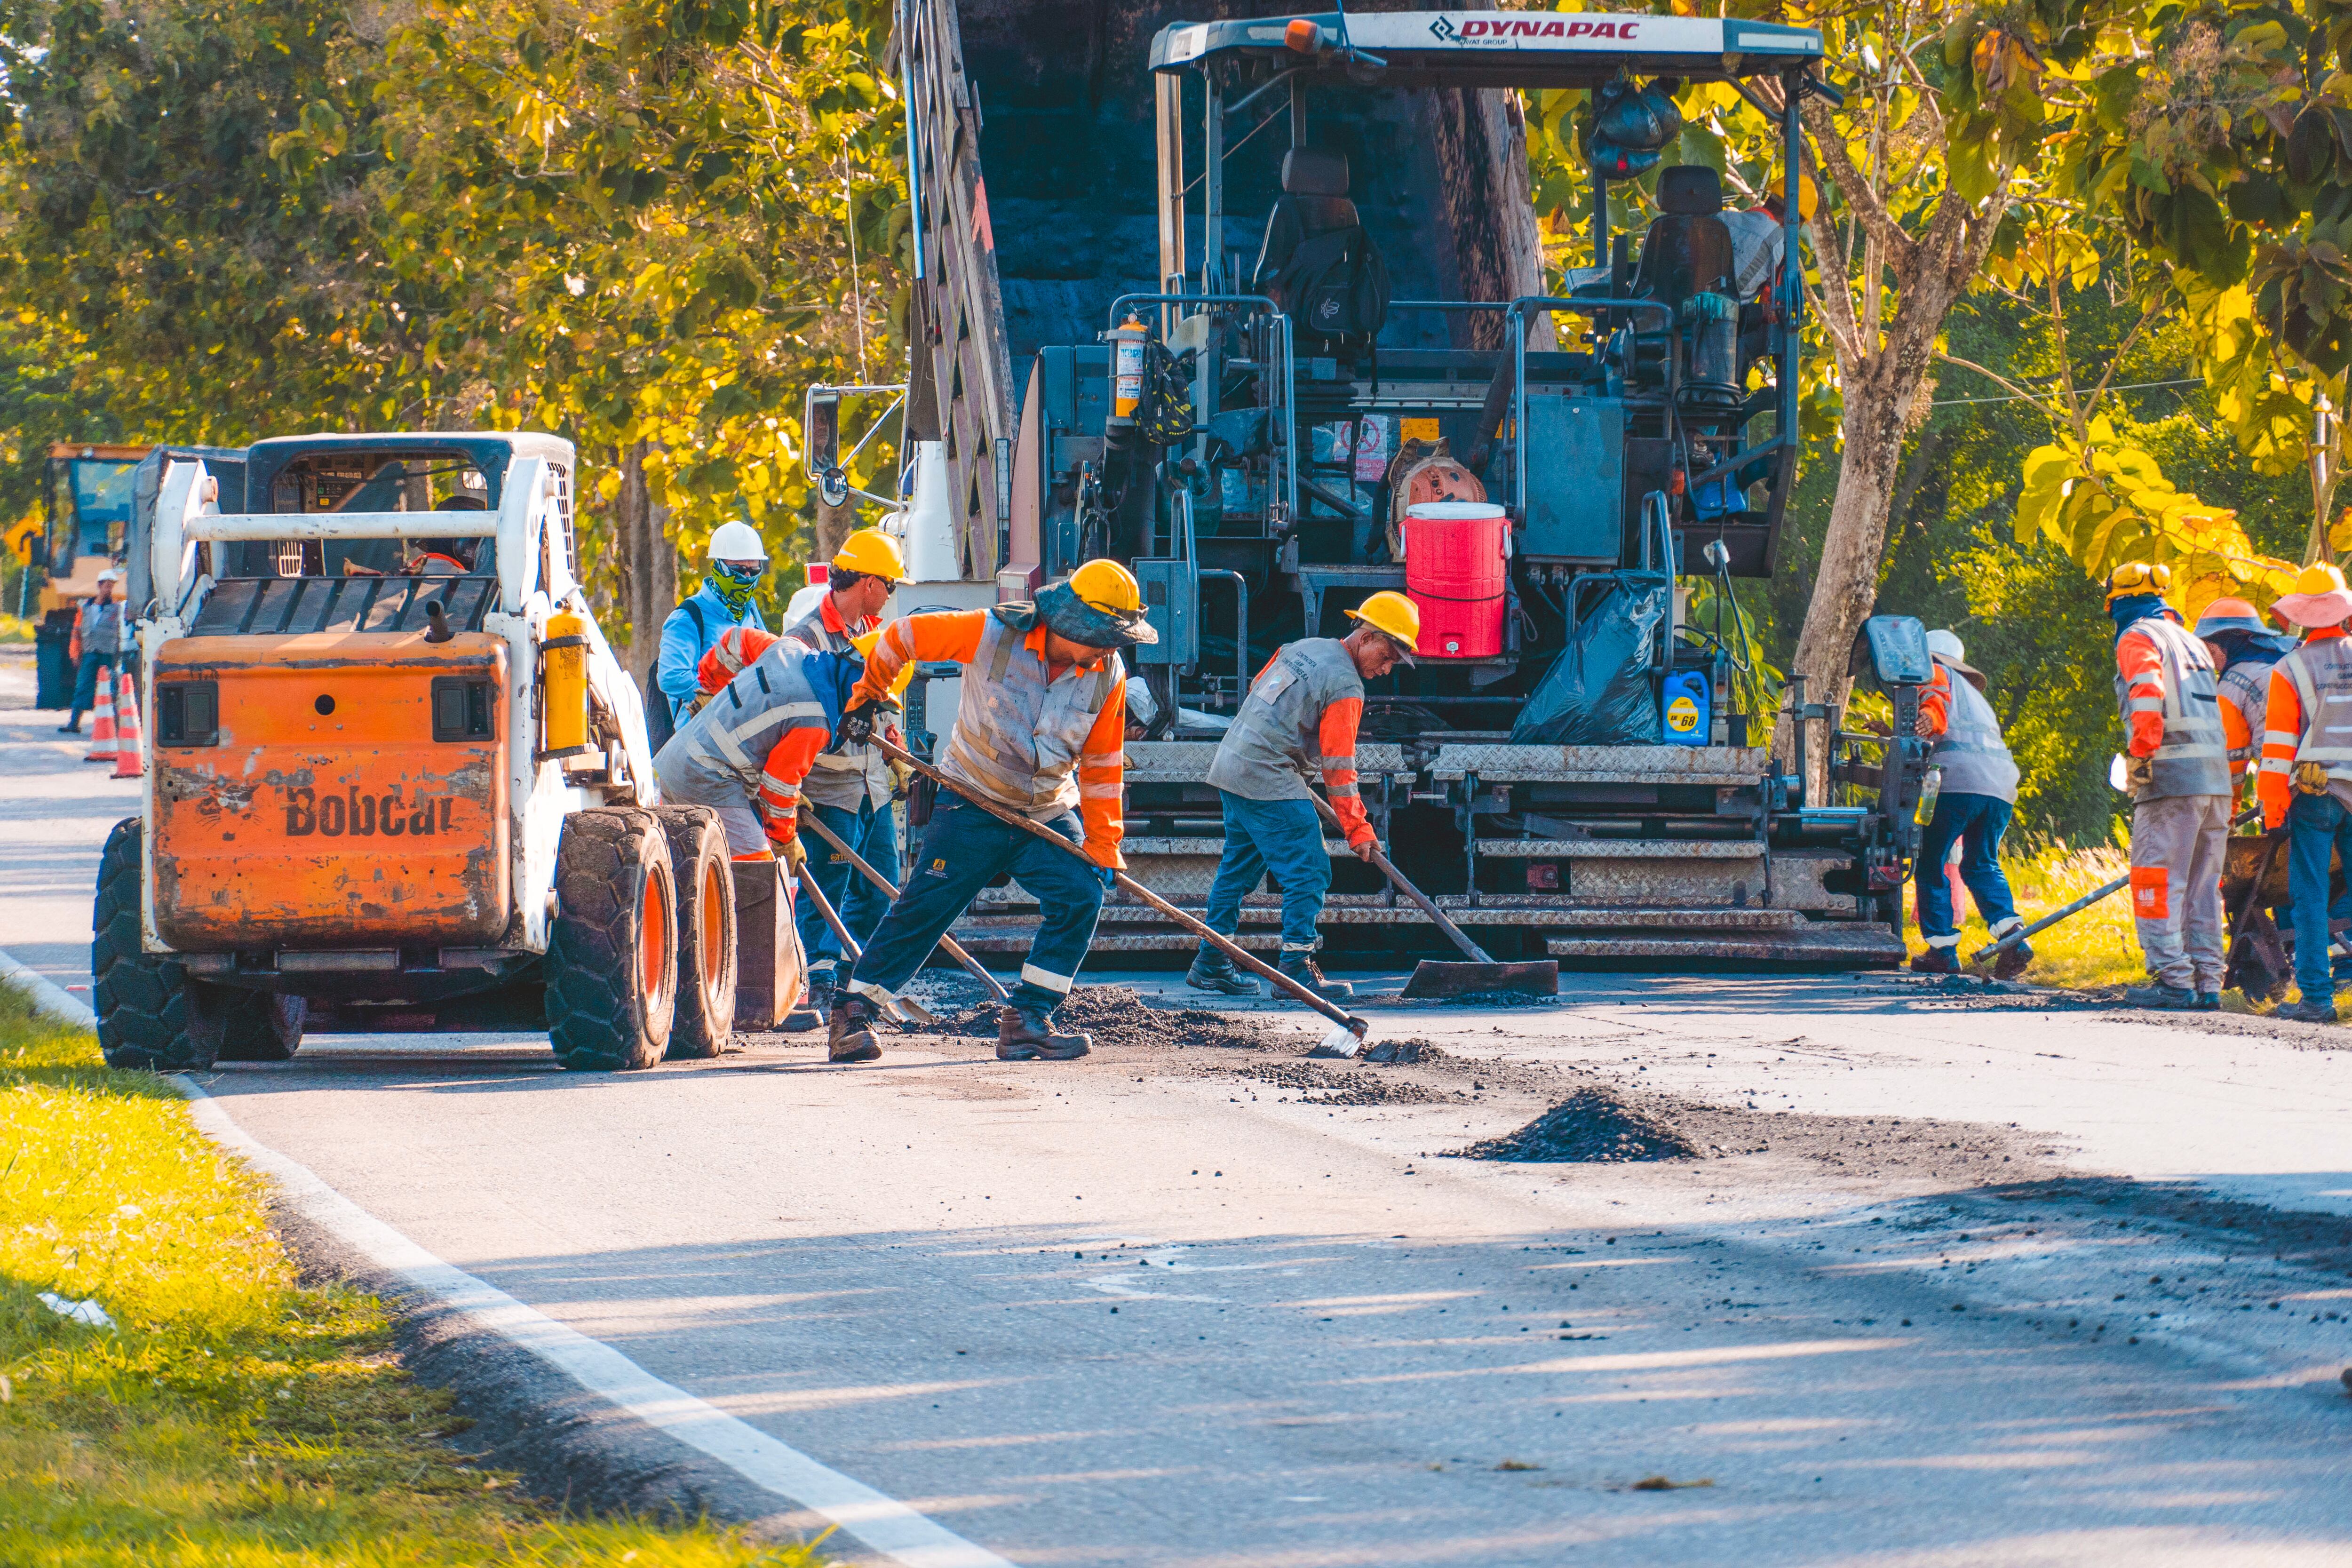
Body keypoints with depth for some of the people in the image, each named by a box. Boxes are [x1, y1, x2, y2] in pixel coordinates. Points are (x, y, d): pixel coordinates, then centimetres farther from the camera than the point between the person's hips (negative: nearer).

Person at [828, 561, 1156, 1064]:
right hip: (973, 805, -3)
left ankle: (1026, 1022, -9)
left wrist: (1102, 848, 0)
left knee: (1081, 897, -15)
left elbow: (1102, 767, 2)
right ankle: (852, 1013, 5)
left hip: (1050, 815, 3)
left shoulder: (1108, 675, -8)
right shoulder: (992, 633, -20)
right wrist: (865, 701, 4)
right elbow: (900, 637, -7)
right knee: (925, 907, -6)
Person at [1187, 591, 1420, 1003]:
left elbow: (1257, 691, 25)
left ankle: (1210, 964, 23)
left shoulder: (1302, 648, 13)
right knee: (1308, 872, -8)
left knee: (1240, 866, 18)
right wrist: (1358, 829, -7)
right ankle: (1297, 967, -13)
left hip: (1232, 764, 9)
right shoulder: (1346, 686, -13)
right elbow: (1339, 768, -13)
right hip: (1271, 782, -9)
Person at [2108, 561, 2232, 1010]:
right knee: (2203, 884, 12)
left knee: (2157, 883, -6)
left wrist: (2140, 754, -18)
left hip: (2173, 774, -8)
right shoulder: (2189, 641, 24)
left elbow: (2148, 692, -20)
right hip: (2216, 778, 8)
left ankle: (2173, 979, -12)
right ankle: (2207, 981, 10)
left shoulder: (2138, 639, -1)